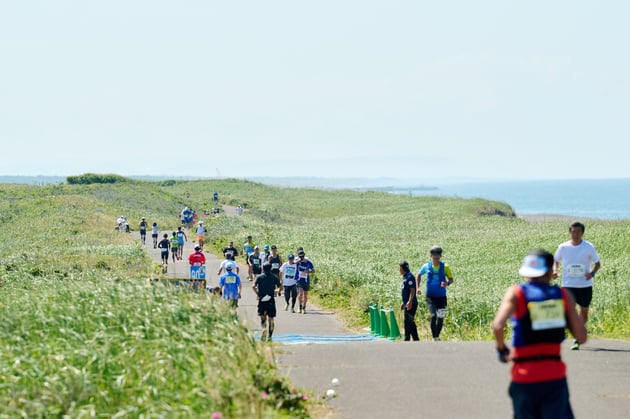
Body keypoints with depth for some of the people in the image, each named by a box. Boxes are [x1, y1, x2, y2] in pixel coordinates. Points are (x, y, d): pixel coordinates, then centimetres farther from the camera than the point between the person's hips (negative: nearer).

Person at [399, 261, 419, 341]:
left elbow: (412, 291, -19)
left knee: (408, 322, -9)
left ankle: (407, 339, -8)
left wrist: (410, 302, -26)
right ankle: (416, 339, 15)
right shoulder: (405, 277, 16)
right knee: (411, 322, 11)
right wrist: (403, 303, 24)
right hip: (407, 304, 10)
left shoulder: (410, 277, -14)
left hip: (411, 304, -10)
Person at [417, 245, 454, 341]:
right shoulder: (426, 266, -1)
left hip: (441, 296, 1)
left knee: (441, 318, 5)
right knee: (433, 316, -18)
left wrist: (447, 283, -21)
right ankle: (435, 338, -13)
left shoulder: (445, 267, -4)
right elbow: (419, 275, 17)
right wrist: (418, 287, 7)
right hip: (430, 296, -1)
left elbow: (451, 279, 2)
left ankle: (437, 336, 26)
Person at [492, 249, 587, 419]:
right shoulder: (563, 295, 2)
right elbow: (581, 337, 1)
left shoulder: (516, 293, -3)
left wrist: (502, 350, 1)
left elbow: (497, 326, -19)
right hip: (555, 377, 1)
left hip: (524, 379, -1)